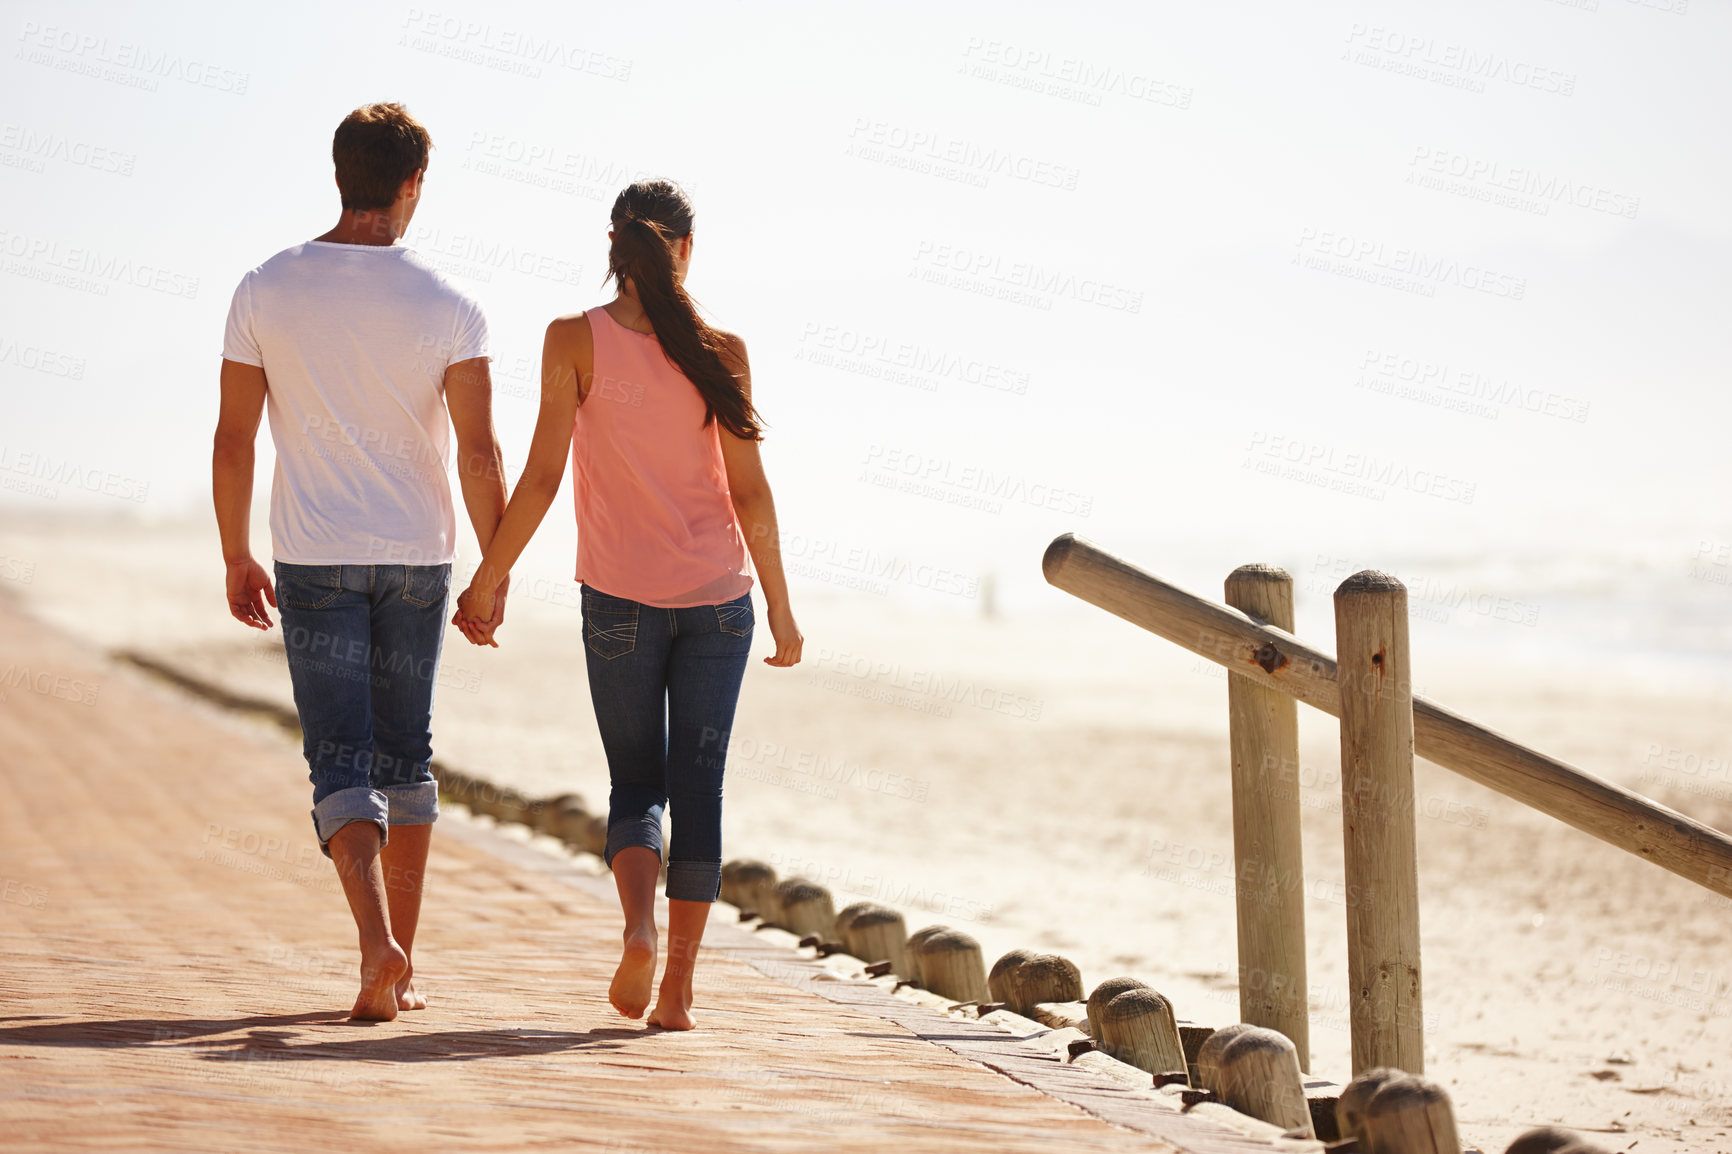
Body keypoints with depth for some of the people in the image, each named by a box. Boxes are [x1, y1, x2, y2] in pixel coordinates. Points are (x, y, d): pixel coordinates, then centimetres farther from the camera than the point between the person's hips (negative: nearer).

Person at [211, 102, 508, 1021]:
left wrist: (237, 559, 9)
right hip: (418, 557, 1)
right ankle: (400, 964, 18)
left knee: (341, 761, -1)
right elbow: (480, 454, -10)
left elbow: (232, 440, -2)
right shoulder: (448, 305, -7)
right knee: (406, 755, 14)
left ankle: (378, 941, -23)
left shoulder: (267, 290, -4)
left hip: (314, 560, -1)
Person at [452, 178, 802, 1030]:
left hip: (620, 597, -1)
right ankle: (677, 985, 4)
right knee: (699, 790, 6)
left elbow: (542, 476, -8)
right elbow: (750, 491, -2)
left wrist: (486, 582, 0)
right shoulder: (720, 351, -3)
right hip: (717, 594, 1)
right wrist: (780, 606, 5)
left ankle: (639, 926, -15)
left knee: (637, 783, 12)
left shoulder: (576, 340, -6)